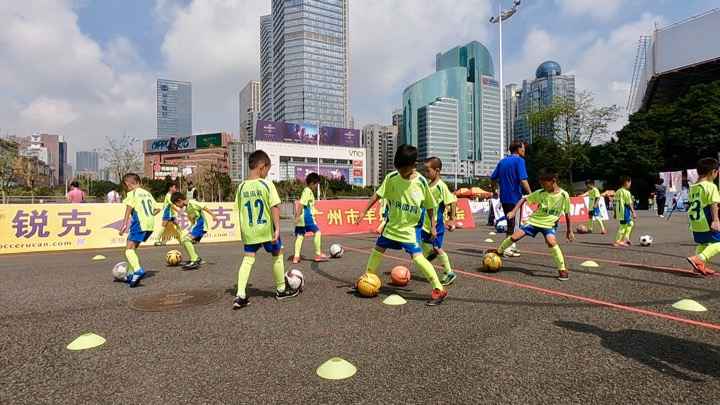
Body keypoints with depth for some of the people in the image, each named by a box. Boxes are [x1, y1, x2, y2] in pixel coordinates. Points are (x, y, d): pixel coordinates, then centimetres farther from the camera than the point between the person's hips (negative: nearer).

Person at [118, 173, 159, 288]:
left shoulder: (132, 193, -2)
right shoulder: (147, 193, 19)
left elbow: (129, 210, -12)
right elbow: (157, 209, 19)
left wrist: (124, 225, -15)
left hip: (139, 224, -8)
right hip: (150, 225, 8)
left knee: (129, 249, -11)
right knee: (132, 248, 20)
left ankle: (138, 270, -33)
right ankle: (130, 275, 24)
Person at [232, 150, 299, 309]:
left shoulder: (241, 187, 3)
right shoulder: (267, 184, -11)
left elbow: (239, 210, 8)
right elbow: (274, 207, -16)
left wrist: (244, 230, 18)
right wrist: (277, 228, -14)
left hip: (249, 231, 4)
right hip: (267, 229, -4)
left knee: (248, 259, 10)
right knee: (277, 256, 14)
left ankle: (240, 296, 1)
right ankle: (281, 290, 27)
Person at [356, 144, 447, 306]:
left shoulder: (421, 182, -15)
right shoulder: (391, 178, -11)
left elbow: (429, 206, -4)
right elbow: (377, 195, -2)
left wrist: (433, 226, -2)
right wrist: (364, 212, -3)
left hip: (411, 227, -4)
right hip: (392, 224, 5)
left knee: (417, 256, -19)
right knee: (378, 249, 15)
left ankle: (439, 289, -8)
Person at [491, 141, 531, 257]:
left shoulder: (502, 161, 12)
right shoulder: (519, 160, -9)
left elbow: (493, 178, 14)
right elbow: (523, 180, -19)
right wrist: (530, 193, -14)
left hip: (504, 196, 7)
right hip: (514, 196, -7)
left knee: (510, 221, 18)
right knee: (512, 222, 1)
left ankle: (512, 246, 26)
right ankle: (507, 249, 3)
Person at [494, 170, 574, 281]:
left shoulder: (564, 195, -10)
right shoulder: (540, 193, -8)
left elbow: (567, 214, 0)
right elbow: (524, 199, 0)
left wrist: (569, 231, 4)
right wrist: (514, 211, -13)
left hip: (550, 223, -2)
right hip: (534, 220, 2)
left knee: (551, 241, -30)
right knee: (515, 236, -9)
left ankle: (563, 270, -15)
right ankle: (498, 252, 14)